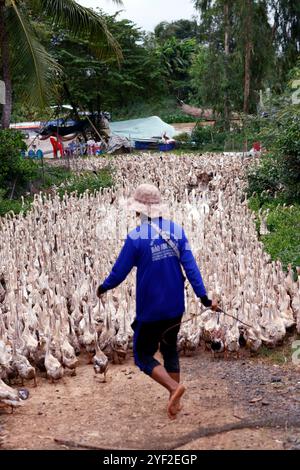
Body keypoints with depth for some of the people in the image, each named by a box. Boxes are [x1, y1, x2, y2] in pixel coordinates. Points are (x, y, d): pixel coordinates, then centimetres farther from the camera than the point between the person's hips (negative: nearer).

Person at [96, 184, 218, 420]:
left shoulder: (136, 237, -16)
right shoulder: (177, 230, -3)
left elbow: (120, 271, -9)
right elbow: (190, 265, -5)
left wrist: (103, 288, 10)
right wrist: (204, 297, -3)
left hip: (150, 310, -5)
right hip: (175, 308, 5)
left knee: (143, 355, 9)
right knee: (170, 350, 20)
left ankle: (174, 387, -13)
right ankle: (175, 403, 23)